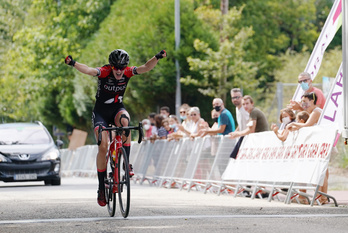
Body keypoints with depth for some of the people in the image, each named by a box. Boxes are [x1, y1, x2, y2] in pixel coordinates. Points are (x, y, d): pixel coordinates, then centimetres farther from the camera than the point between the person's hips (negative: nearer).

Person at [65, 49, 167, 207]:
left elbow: (146, 68, -26)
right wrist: (73, 63, -59)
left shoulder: (127, 72, -14)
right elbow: (88, 70, -40)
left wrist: (157, 57, -44)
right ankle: (101, 188, -1)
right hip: (101, 112, -2)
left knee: (124, 121, -35)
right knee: (103, 147, -13)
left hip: (117, 109, 2)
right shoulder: (104, 72, -22)